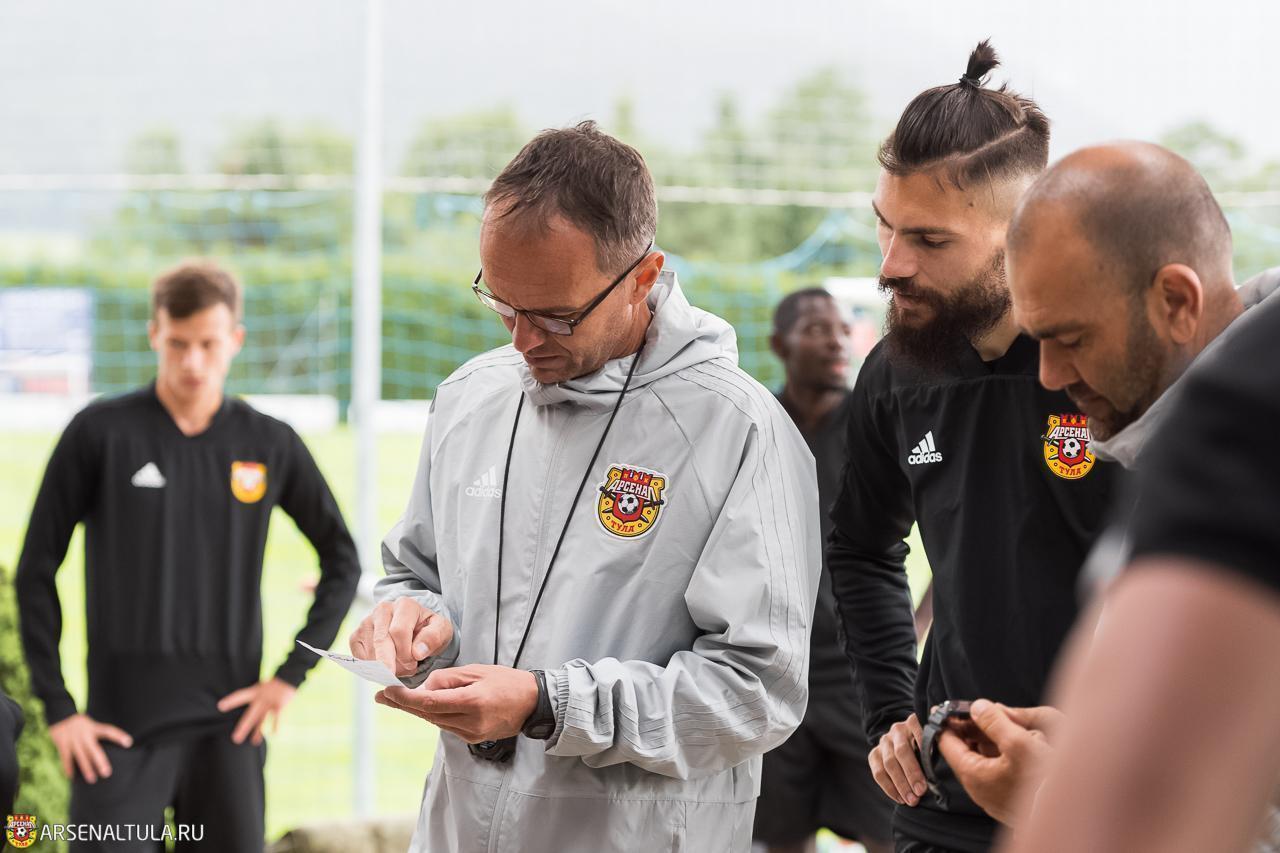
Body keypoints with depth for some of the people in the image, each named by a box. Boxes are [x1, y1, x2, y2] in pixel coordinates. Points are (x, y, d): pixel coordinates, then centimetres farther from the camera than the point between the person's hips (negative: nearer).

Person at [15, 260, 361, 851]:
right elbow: (37, 570, 2)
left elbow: (342, 563, 14)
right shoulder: (101, 433, -2)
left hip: (230, 720, 2)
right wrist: (57, 708, -3)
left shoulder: (271, 446, 5)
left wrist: (292, 673, 3)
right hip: (125, 719, -2)